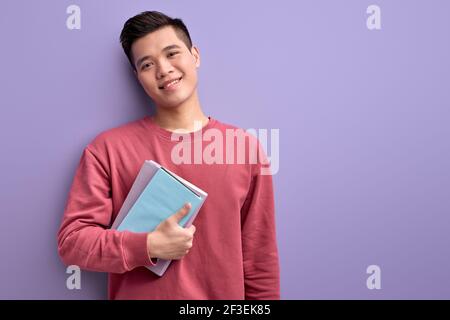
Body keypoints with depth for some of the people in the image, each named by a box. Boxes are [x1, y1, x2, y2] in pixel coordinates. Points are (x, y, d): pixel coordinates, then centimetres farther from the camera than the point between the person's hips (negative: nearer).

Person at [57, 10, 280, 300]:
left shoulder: (244, 147, -7)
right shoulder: (107, 148, -10)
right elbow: (71, 240, -10)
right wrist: (150, 246, -21)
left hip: (225, 295, 2)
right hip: (137, 293, -1)